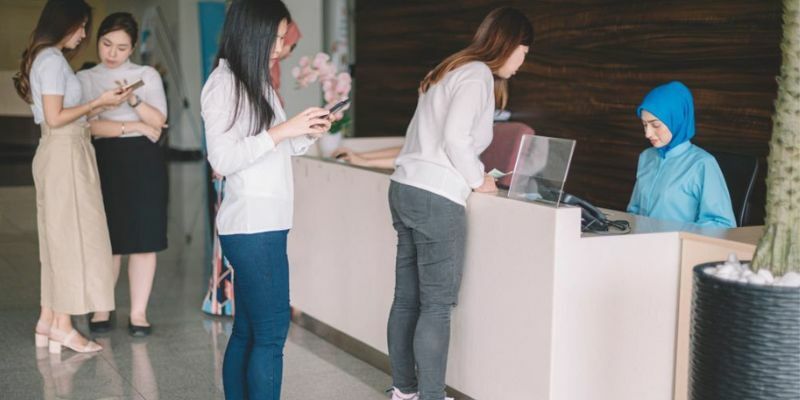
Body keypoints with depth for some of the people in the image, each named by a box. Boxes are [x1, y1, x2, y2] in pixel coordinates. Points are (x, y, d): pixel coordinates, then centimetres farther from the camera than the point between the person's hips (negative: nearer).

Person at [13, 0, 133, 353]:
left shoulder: (46, 58, 17)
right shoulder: (53, 59, -12)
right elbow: (55, 118, -18)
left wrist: (99, 104, 13)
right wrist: (98, 103, -11)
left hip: (60, 154, 10)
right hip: (65, 154, -10)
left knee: (59, 237, 11)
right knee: (71, 236, -5)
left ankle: (48, 321, 15)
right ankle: (62, 325, 0)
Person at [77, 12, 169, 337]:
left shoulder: (147, 75, 8)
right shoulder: (85, 79, 8)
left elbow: (158, 121, -3)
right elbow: (88, 125, -5)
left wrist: (134, 100, -19)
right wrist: (134, 127, -10)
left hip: (142, 161, 0)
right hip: (104, 161, 0)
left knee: (143, 239, -2)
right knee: (107, 240, 2)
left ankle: (138, 312, 5)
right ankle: (101, 309, 13)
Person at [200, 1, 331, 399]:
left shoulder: (256, 81, 15)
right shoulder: (223, 83, -10)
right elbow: (223, 158, -17)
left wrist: (307, 134, 0)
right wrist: (282, 130, -19)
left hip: (265, 226, 8)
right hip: (252, 228, -8)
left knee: (248, 331, 10)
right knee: (271, 333, -6)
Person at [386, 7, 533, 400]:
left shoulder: (451, 70, 20)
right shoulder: (478, 75, -8)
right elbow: (455, 136, -19)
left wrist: (474, 174, 15)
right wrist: (477, 180, -5)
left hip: (405, 189, 9)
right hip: (435, 200, -9)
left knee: (407, 299, 13)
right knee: (436, 306, -3)